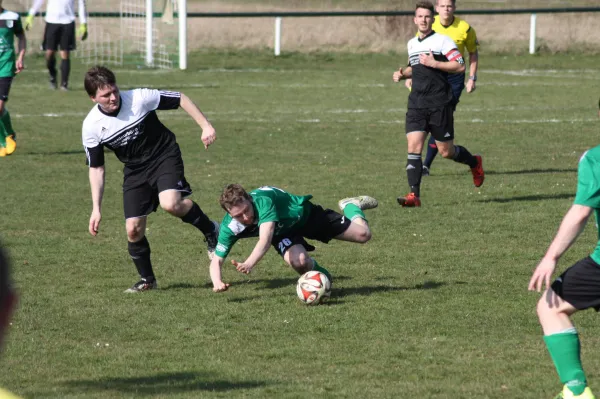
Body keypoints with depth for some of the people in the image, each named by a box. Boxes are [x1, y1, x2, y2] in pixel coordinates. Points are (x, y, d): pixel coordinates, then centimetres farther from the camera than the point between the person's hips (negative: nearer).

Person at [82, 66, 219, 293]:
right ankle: (147, 280, 19)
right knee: (133, 230, -4)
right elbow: (96, 169, -2)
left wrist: (205, 126, -13)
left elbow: (180, 99, -7)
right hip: (135, 170, 3)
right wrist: (96, 209, -6)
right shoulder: (91, 126, -12)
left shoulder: (139, 98, -20)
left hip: (165, 157, -3)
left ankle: (210, 230, -3)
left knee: (170, 204, -31)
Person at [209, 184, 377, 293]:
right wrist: (217, 282, -46)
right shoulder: (230, 227, -29)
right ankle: (320, 275, 8)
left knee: (362, 234, -4)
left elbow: (265, 240, -56)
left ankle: (351, 206, 34)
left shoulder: (263, 201, -44)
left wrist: (249, 263, -73)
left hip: (305, 214, -3)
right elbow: (217, 260, -23)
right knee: (299, 262, -33)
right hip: (282, 232, 3)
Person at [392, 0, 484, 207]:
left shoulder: (442, 40, -5)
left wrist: (434, 63, -19)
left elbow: (460, 66, -12)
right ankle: (414, 195, -16)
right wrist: (403, 74, 12)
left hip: (439, 104, -5)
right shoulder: (412, 44, 15)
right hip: (417, 104, 5)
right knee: (413, 146, -11)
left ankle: (475, 163, 36)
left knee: (446, 151, 4)